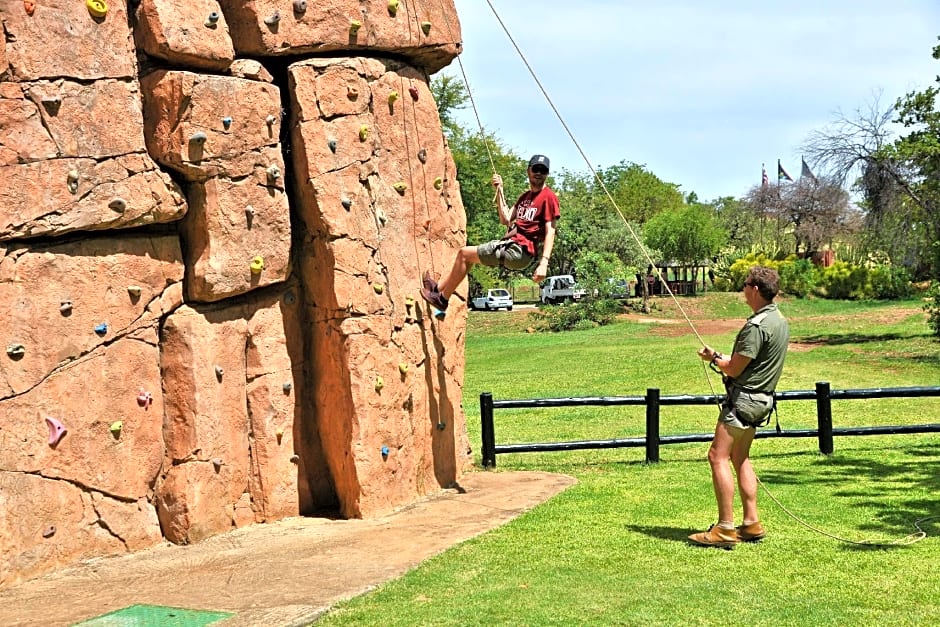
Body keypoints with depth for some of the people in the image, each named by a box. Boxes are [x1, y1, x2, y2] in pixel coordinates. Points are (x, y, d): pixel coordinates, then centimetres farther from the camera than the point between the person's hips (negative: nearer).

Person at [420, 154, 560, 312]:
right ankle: (439, 288, 27)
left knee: (464, 253, -4)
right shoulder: (525, 196, 19)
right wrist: (499, 190, 11)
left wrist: (544, 262, -26)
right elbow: (505, 219, 16)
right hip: (510, 244, 9)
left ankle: (442, 299, 8)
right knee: (466, 255, 19)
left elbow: (550, 232, -16)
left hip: (520, 251, -9)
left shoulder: (548, 197, -8)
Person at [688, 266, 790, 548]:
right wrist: (723, 360, 12)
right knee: (740, 458, 18)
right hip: (762, 399, 10)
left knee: (718, 456, -9)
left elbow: (734, 369, -18)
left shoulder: (756, 326, -20)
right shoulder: (780, 320, 12)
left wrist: (713, 358, 1)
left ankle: (725, 529, -11)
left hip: (743, 398, -10)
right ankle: (752, 523, 19)